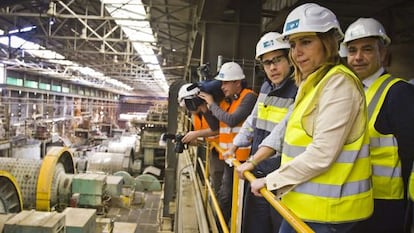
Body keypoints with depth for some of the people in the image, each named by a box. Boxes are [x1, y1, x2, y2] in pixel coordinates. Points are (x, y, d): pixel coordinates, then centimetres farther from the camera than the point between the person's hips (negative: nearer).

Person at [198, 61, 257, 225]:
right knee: (225, 196, 17)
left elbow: (232, 120, -21)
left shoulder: (249, 97, -10)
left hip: (244, 158, -7)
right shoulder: (226, 100, 13)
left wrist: (212, 104, -9)